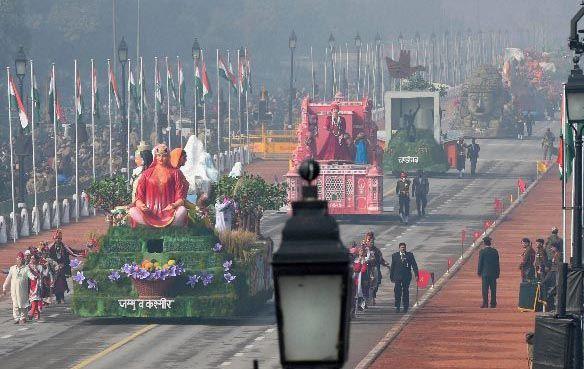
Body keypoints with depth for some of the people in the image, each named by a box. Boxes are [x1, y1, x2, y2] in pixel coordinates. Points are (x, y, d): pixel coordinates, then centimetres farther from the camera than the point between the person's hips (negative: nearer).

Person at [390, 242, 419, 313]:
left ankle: (405, 307, 11)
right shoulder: (395, 255, 6)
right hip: (397, 277, 0)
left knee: (406, 292, 4)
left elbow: (414, 265, 0)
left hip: (406, 277, 0)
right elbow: (392, 267, 9)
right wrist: (391, 277, 8)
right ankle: (397, 307, 1)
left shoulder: (410, 255, 3)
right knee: (397, 292, -6)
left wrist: (416, 275, -9)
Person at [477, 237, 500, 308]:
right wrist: (497, 272, 13)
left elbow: (480, 263, -5)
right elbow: (497, 263, 7)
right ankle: (493, 303, 7)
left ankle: (485, 303, -4)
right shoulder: (495, 251, 2)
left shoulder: (482, 252, -8)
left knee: (485, 289, 0)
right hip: (493, 273, 3)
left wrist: (479, 272, 5)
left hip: (485, 273, -3)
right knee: (493, 289, 7)